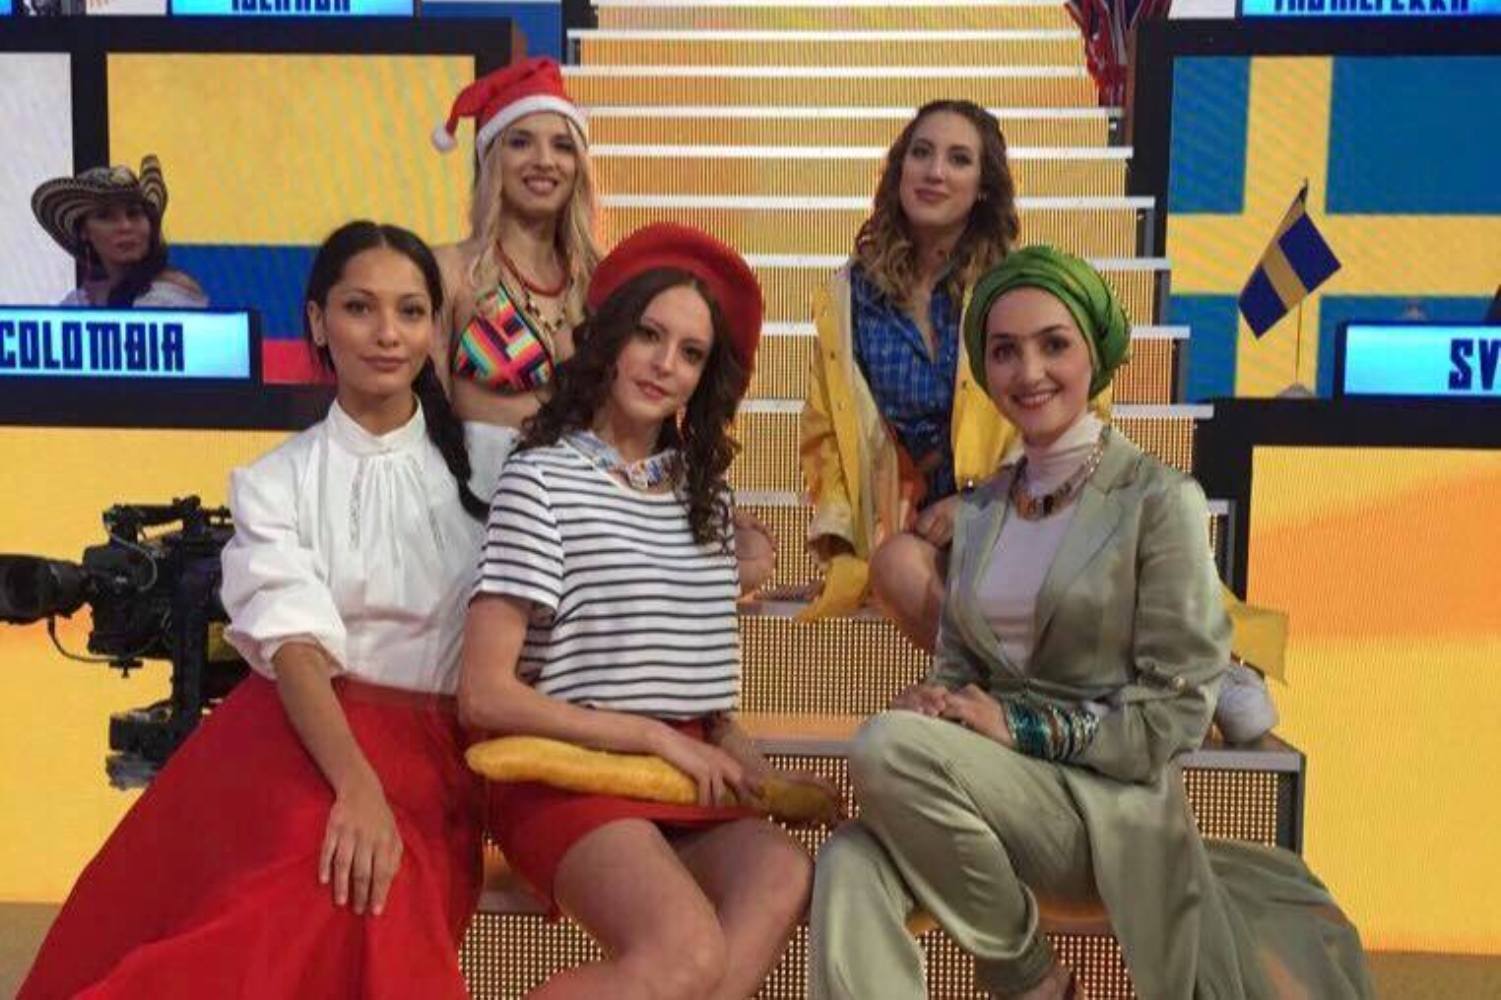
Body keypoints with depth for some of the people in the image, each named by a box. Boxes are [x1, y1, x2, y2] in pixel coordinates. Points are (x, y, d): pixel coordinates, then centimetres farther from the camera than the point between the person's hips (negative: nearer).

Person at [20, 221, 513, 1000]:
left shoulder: (492, 460, 10)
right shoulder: (276, 480, 8)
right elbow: (296, 646, -7)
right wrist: (358, 786, -25)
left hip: (437, 750, 0)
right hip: (301, 733, 0)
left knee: (378, 906, -29)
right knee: (323, 869, -31)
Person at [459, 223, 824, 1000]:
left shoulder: (703, 488, 16)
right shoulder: (543, 477, -3)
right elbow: (486, 695, -9)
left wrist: (748, 765, 0)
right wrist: (658, 739, -10)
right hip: (570, 773, -5)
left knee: (784, 879, -28)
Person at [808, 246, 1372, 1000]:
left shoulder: (1161, 501, -5)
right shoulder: (977, 513, 13)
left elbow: (1177, 710, -9)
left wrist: (1019, 725, -17)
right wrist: (936, 706, -10)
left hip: (1110, 802, -4)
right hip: (993, 793, 4)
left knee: (887, 745, -29)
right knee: (850, 868, -28)